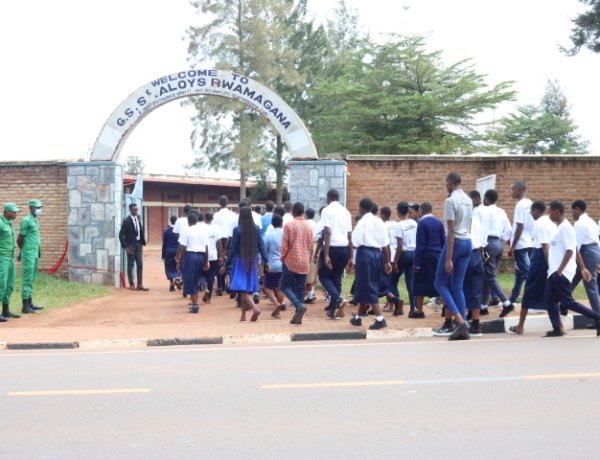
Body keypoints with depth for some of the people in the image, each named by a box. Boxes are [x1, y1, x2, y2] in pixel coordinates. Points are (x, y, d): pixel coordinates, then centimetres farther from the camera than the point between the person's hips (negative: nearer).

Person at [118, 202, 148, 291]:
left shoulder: (138, 218, 7)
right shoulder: (126, 221, -11)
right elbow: (121, 235, -11)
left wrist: (143, 242, 5)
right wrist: (125, 247, -15)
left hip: (138, 244, 5)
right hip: (130, 245, -5)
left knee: (140, 264, 3)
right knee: (130, 264, 2)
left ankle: (140, 284, 7)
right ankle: (131, 285, 7)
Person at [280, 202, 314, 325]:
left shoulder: (289, 225, -9)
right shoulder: (309, 226, 4)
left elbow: (284, 245, -9)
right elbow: (311, 246, 9)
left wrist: (282, 257, 6)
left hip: (291, 261, -4)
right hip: (304, 263, 4)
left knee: (286, 286, 6)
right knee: (300, 289, 8)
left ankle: (299, 305, -18)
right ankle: (298, 317, 7)